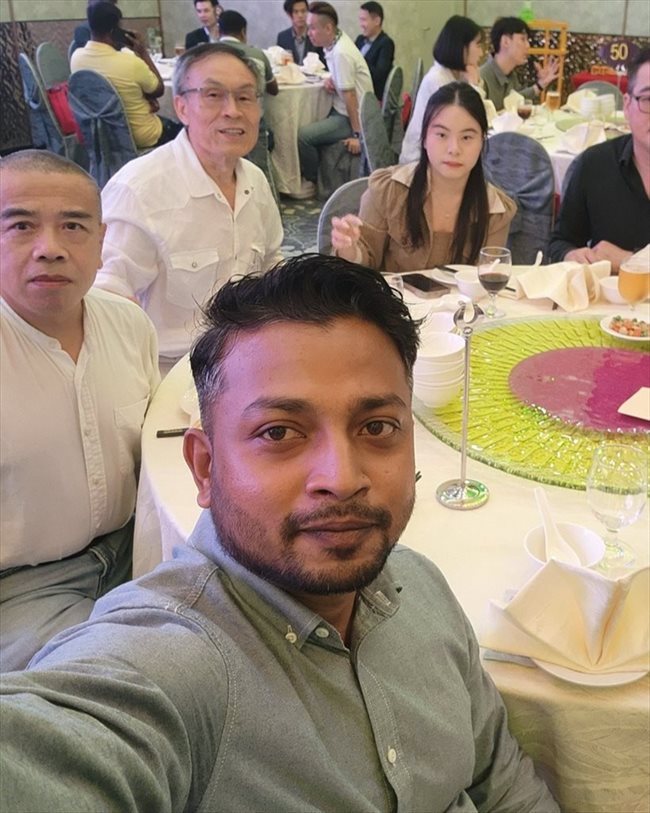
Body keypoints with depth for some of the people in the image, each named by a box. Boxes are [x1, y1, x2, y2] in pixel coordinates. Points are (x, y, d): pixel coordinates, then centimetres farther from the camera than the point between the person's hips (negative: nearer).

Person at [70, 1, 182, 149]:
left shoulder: (76, 57, -11)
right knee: (179, 127, 24)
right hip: (141, 137, -6)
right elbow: (159, 90, -9)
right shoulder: (131, 63, -31)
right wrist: (143, 52, -6)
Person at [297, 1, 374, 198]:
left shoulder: (341, 53, -24)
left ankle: (312, 181, 2)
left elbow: (350, 96, -22)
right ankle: (312, 174, 22)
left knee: (302, 135, -19)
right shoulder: (335, 42, 3)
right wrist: (332, 80, 0)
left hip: (352, 117, -10)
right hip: (340, 110, 10)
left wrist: (357, 134, -20)